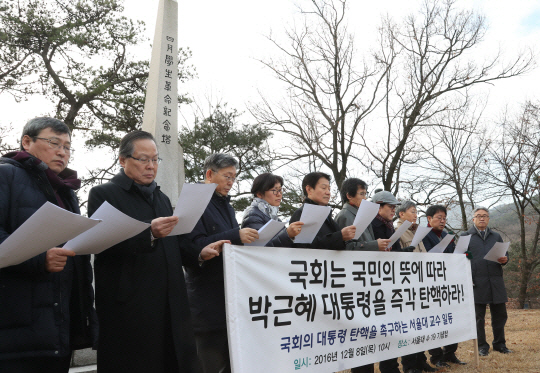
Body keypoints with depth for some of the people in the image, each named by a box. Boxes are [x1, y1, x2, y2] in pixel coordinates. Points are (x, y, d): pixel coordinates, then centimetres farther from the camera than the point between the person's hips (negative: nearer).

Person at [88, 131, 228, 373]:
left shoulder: (162, 198, 22)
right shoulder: (103, 194, 0)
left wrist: (199, 254, 4)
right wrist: (149, 233, -26)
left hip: (170, 306, 6)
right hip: (129, 306, -6)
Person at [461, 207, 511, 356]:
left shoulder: (496, 236, 18)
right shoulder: (466, 236, 6)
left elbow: (505, 255, 17)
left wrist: (504, 260, -8)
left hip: (496, 282, 3)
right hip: (477, 283, -3)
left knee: (500, 314, 7)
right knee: (479, 317, 4)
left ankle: (499, 344, 22)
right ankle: (482, 346, 14)